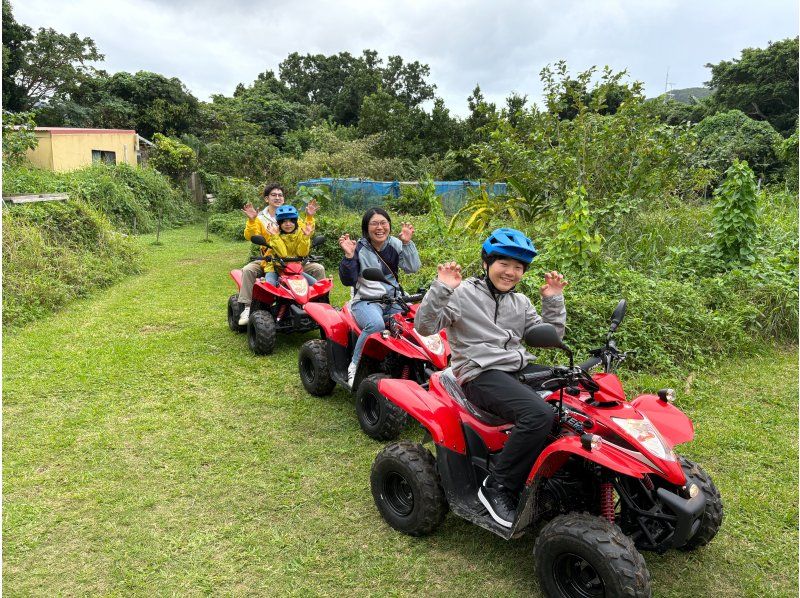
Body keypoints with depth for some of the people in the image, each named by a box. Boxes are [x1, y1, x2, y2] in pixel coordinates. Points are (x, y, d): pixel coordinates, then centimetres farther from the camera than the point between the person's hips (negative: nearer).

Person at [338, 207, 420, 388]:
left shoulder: (395, 244, 7)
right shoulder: (359, 248, -3)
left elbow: (413, 267, -5)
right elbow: (348, 281, -10)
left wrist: (407, 243, -13)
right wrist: (349, 255, -22)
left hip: (393, 299, 4)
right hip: (366, 301, -4)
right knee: (376, 324, -36)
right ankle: (355, 366, -18)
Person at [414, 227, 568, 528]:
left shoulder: (520, 303, 19)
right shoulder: (464, 293, -1)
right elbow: (424, 326, -10)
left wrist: (553, 301, 9)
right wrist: (441, 289, -21)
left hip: (520, 367, 7)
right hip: (481, 374, -7)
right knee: (538, 414, -31)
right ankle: (498, 487, -15)